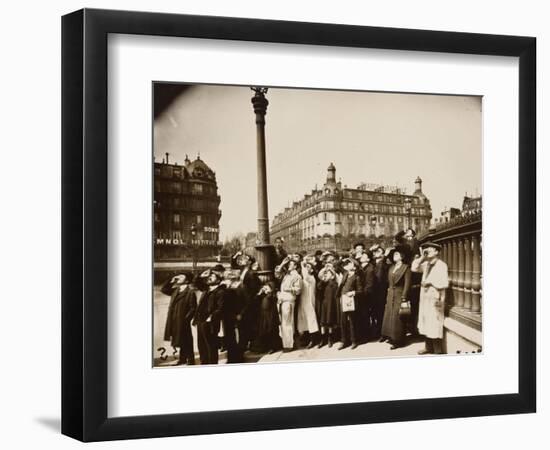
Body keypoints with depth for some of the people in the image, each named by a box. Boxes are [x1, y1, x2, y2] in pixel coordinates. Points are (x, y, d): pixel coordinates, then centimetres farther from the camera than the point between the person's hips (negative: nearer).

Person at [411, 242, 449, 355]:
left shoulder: (441, 265, -11)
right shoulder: (426, 264, 12)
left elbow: (444, 283, -16)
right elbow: (414, 268, 7)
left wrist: (431, 283, -17)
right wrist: (421, 257, 0)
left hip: (435, 298, -8)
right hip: (425, 297, 8)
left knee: (435, 325, -6)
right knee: (426, 323, 13)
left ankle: (438, 351, 0)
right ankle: (429, 347, 22)